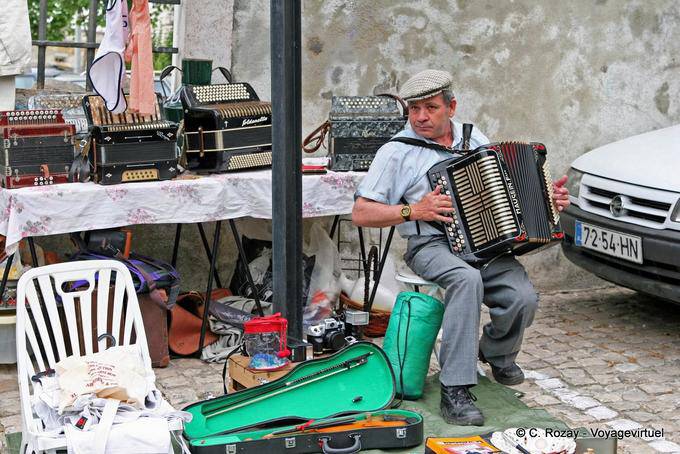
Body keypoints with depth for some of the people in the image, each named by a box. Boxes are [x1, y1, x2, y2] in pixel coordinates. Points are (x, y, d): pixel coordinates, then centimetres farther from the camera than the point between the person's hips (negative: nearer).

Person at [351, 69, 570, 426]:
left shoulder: (475, 139, 16)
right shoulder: (397, 151, 1)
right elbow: (361, 213, -3)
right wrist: (413, 211, -13)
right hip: (432, 245, -4)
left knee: (524, 298, -21)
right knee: (467, 280, -37)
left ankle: (496, 351, 15)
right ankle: (454, 392, -31)